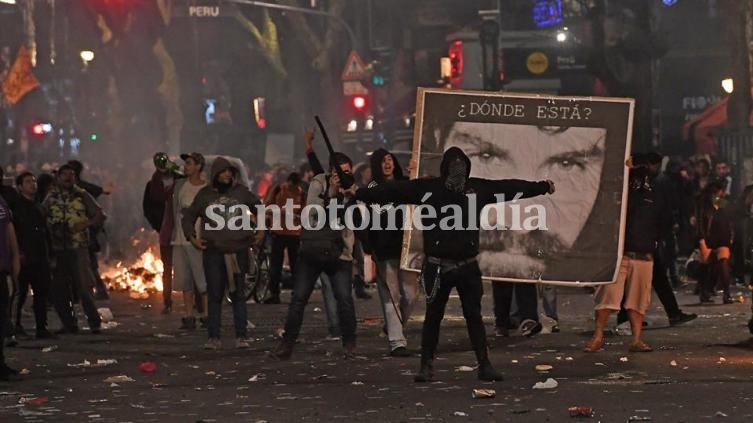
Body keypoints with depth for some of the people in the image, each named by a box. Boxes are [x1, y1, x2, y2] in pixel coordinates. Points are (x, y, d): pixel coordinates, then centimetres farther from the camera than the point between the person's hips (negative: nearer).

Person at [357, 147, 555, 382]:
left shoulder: (478, 188, 3)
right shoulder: (427, 188, -4)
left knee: (474, 316, 5)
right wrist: (361, 194, -16)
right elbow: (394, 190, -9)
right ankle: (427, 366, 15)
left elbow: (510, 187, 10)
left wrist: (542, 187, 16)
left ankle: (484, 365, 9)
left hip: (468, 266, 2)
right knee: (433, 316, 6)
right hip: (437, 266, -2)